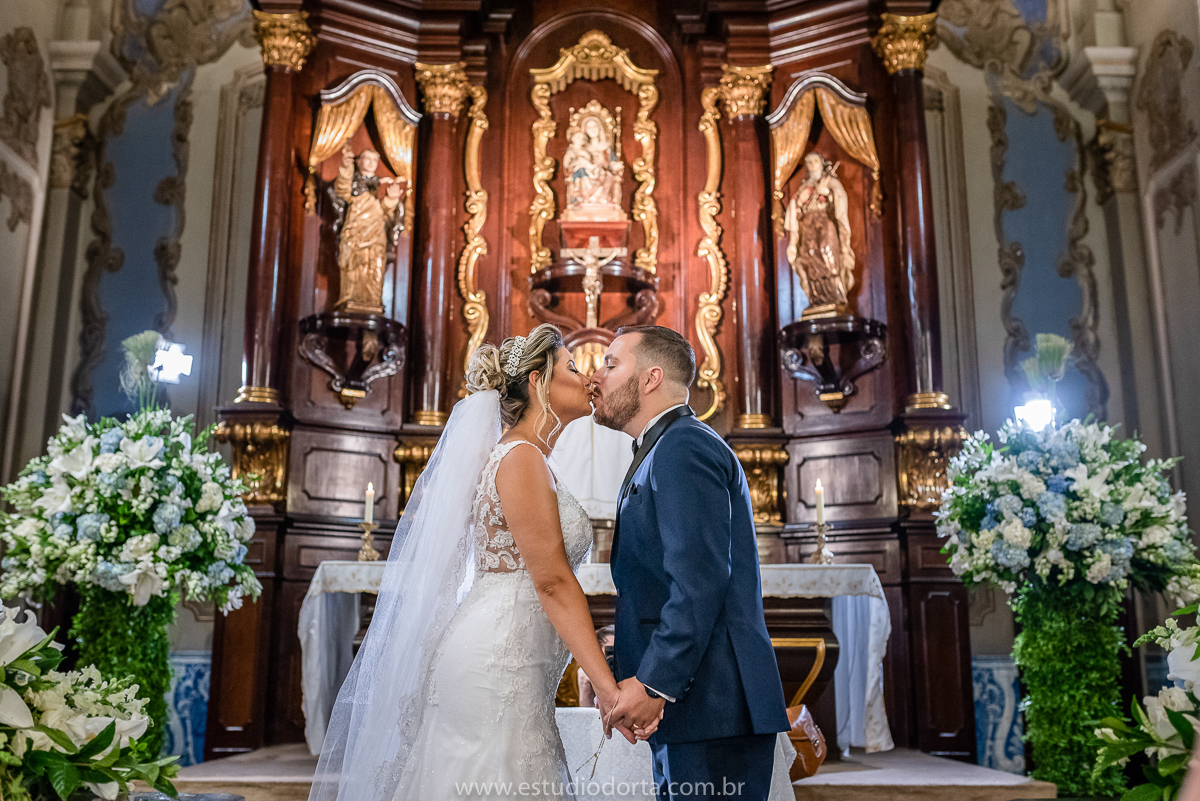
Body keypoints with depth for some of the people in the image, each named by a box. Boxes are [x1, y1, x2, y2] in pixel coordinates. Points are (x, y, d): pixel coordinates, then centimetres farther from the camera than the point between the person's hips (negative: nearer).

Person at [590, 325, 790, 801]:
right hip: (684, 709, 10)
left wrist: (654, 685, -20)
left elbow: (700, 579, -21)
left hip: (711, 709, -10)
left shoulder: (684, 447, -10)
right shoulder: (660, 454, 22)